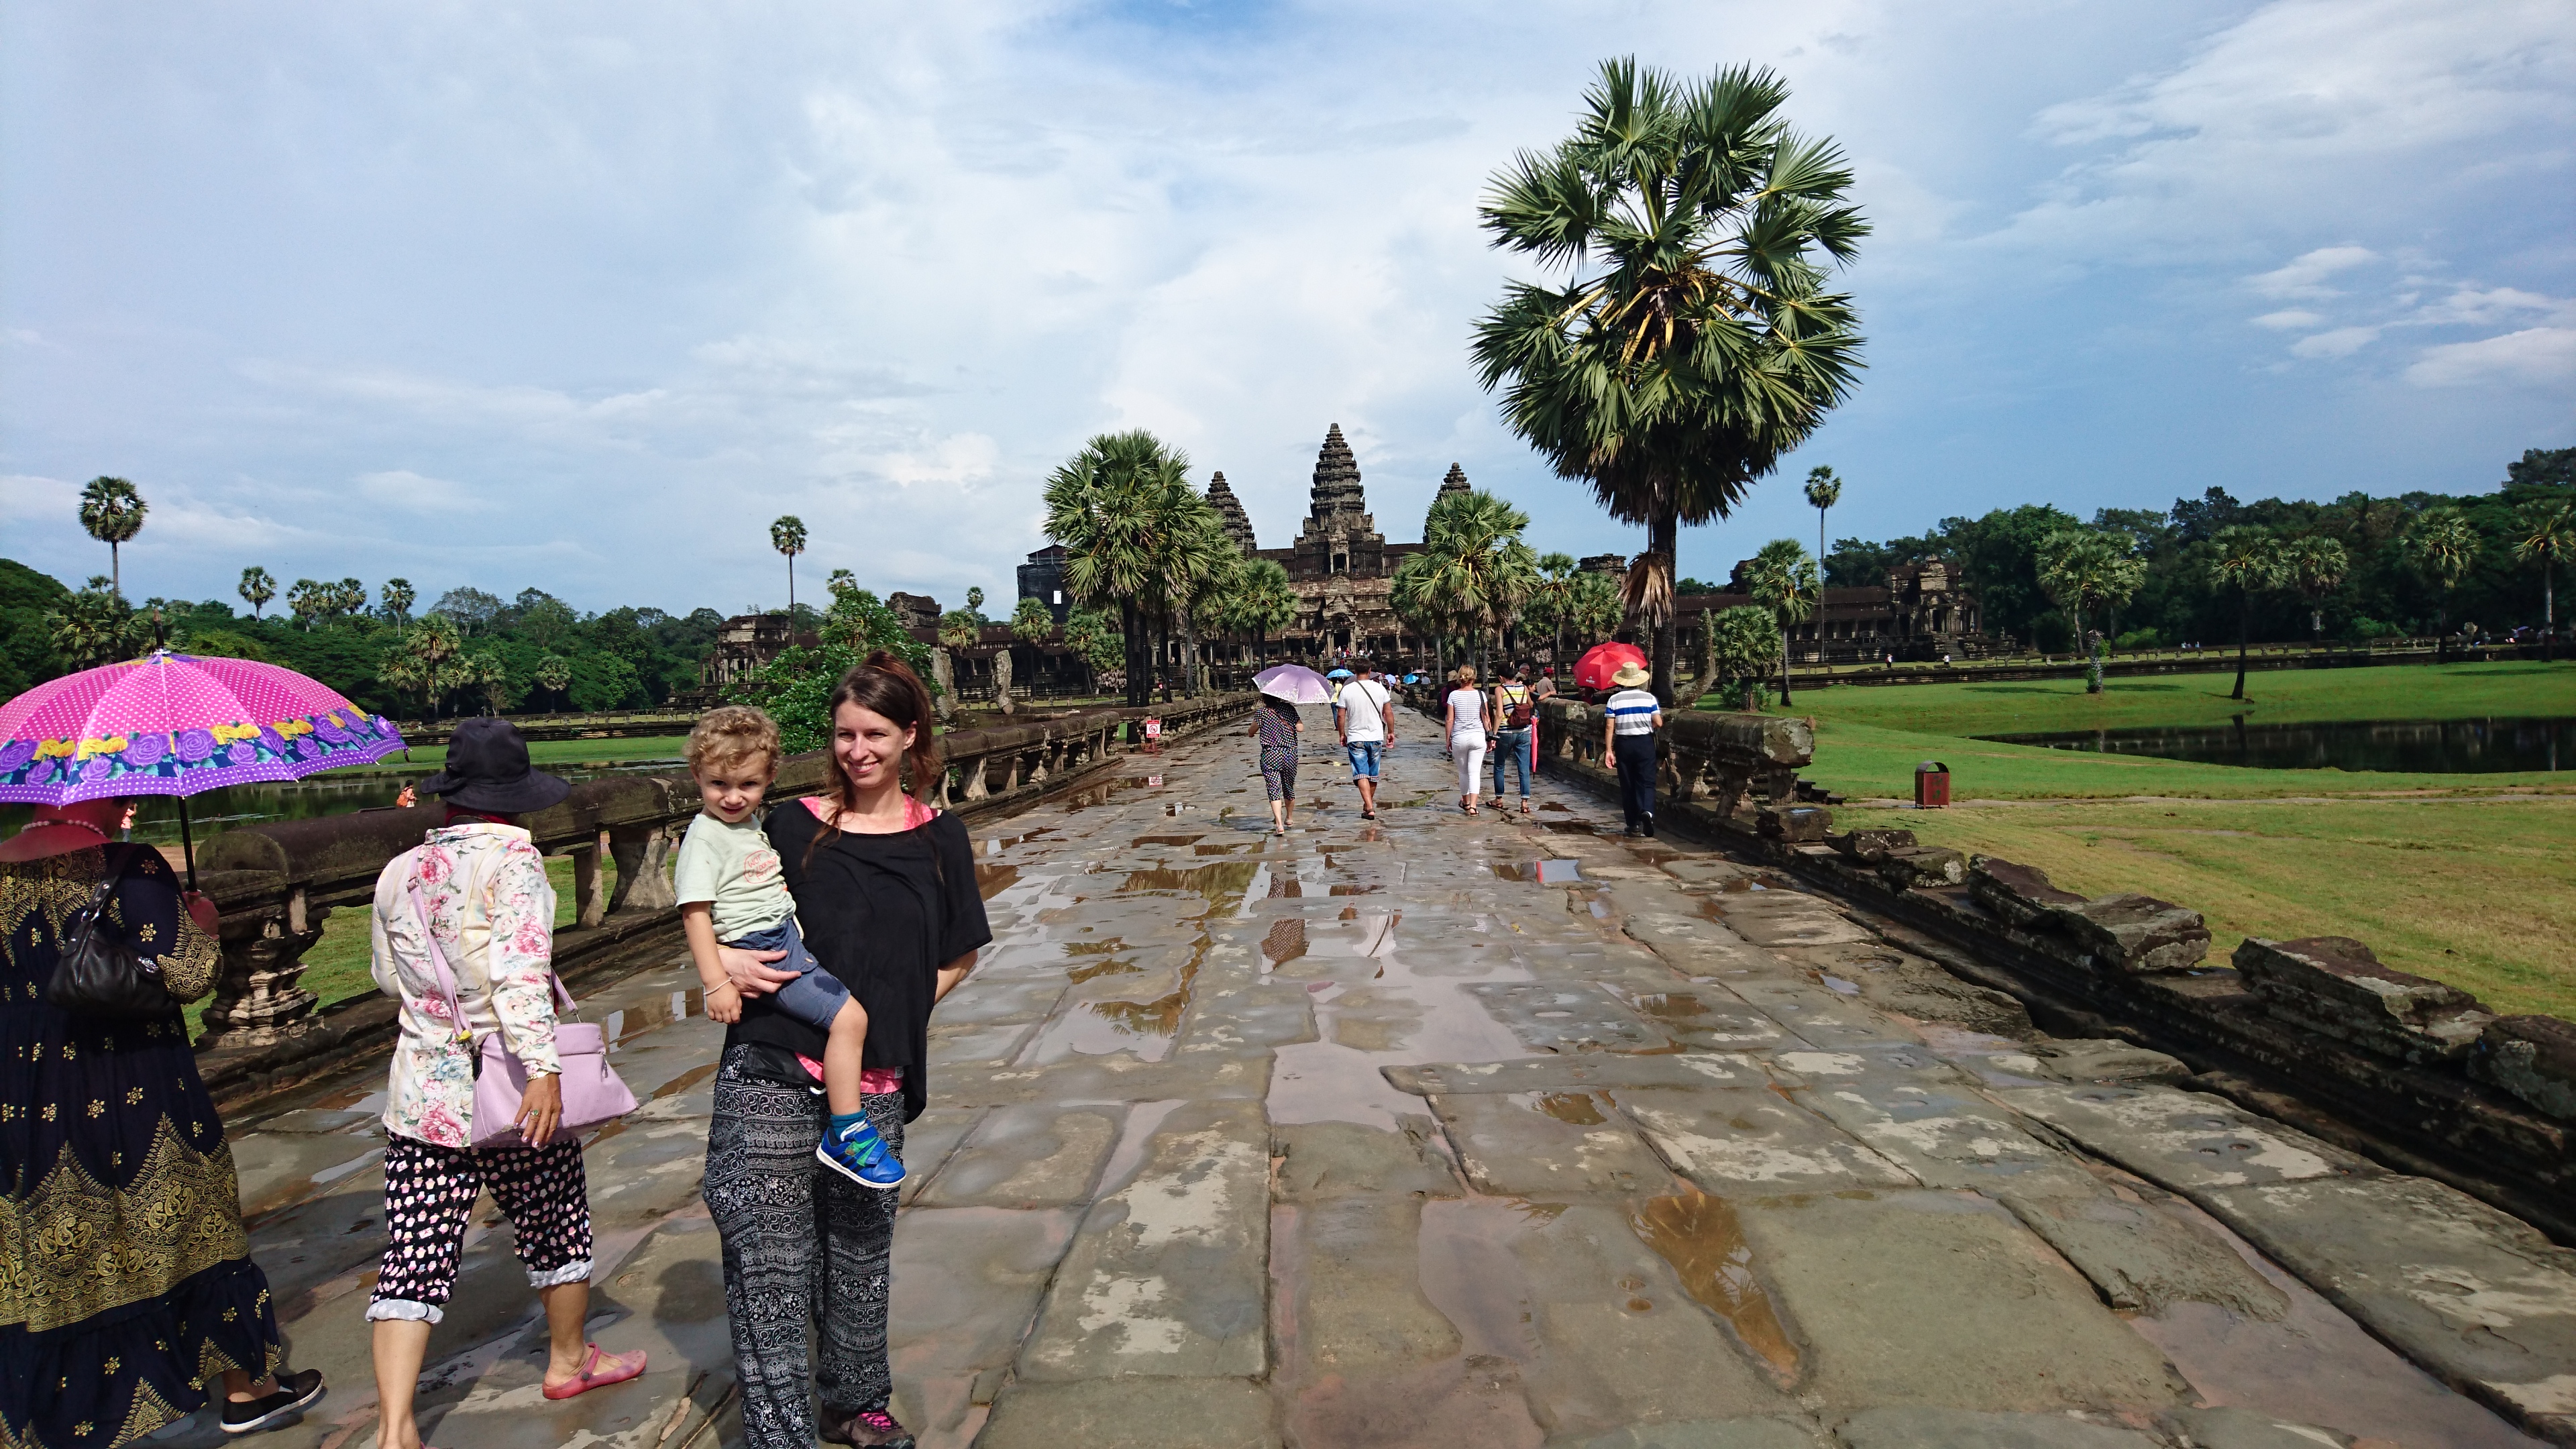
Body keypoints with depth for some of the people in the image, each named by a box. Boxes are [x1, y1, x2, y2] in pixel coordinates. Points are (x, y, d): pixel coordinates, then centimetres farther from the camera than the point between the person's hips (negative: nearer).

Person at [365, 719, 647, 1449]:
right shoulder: (512, 858, -14)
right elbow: (521, 972, -26)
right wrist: (542, 1067, -30)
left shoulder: (398, 872, 5)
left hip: (418, 1094, 5)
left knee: (414, 1257, 6)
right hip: (507, 1089, -4)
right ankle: (569, 1360, 35)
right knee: (557, 1225, 17)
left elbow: (388, 975, 20)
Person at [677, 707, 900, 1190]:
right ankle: (845, 1135, -9)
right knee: (848, 1017, -17)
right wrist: (717, 984, -23)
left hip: (790, 939, 10)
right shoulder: (705, 837, -15)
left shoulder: (753, 823, 11)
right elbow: (695, 914, -20)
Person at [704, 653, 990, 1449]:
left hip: (873, 1084, 2)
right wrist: (720, 958, -10)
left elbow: (958, 956, 13)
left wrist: (895, 1012, 0)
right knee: (767, 1263, 1)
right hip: (771, 1076, -1)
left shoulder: (939, 839, 4)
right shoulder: (791, 826, 1)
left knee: (861, 1251, 16)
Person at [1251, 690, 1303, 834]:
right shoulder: (1289, 709, 1)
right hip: (1290, 754, 3)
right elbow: (1300, 728, -5)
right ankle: (1289, 818, 39)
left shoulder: (1261, 712, -4)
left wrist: (1256, 715, 22)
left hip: (1270, 756, -3)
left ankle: (1279, 825, -20)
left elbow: (1252, 731, 5)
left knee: (1274, 790, -5)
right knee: (1289, 787, 21)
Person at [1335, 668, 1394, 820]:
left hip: (1355, 739, -2)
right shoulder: (1379, 688, -4)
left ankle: (1369, 808, -17)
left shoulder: (1347, 689, -7)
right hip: (1376, 738, 2)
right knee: (1373, 775, 16)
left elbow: (1340, 716, -4)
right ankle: (1368, 805, 31)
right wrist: (1391, 732, 14)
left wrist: (1342, 734, 10)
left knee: (1361, 774, -3)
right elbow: (1389, 713, 1)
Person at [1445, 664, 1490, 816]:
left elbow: (1450, 720, -2)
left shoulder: (1454, 695, -3)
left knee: (1463, 771, 16)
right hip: (1477, 736, 0)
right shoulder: (1480, 694, -2)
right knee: (1475, 772, -1)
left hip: (1459, 737, 0)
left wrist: (1448, 739, 7)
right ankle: (1472, 805, -11)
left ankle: (1465, 802, 32)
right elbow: (1485, 718, 0)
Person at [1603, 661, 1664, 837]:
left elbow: (1609, 727, -6)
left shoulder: (1614, 700, -2)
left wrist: (1609, 750, -3)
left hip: (1623, 744, 1)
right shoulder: (1649, 698, -2)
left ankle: (1634, 824, 12)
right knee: (1647, 782, 2)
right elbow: (1659, 723, -5)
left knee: (1627, 785, 9)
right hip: (1645, 743, -1)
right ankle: (1647, 811, -25)